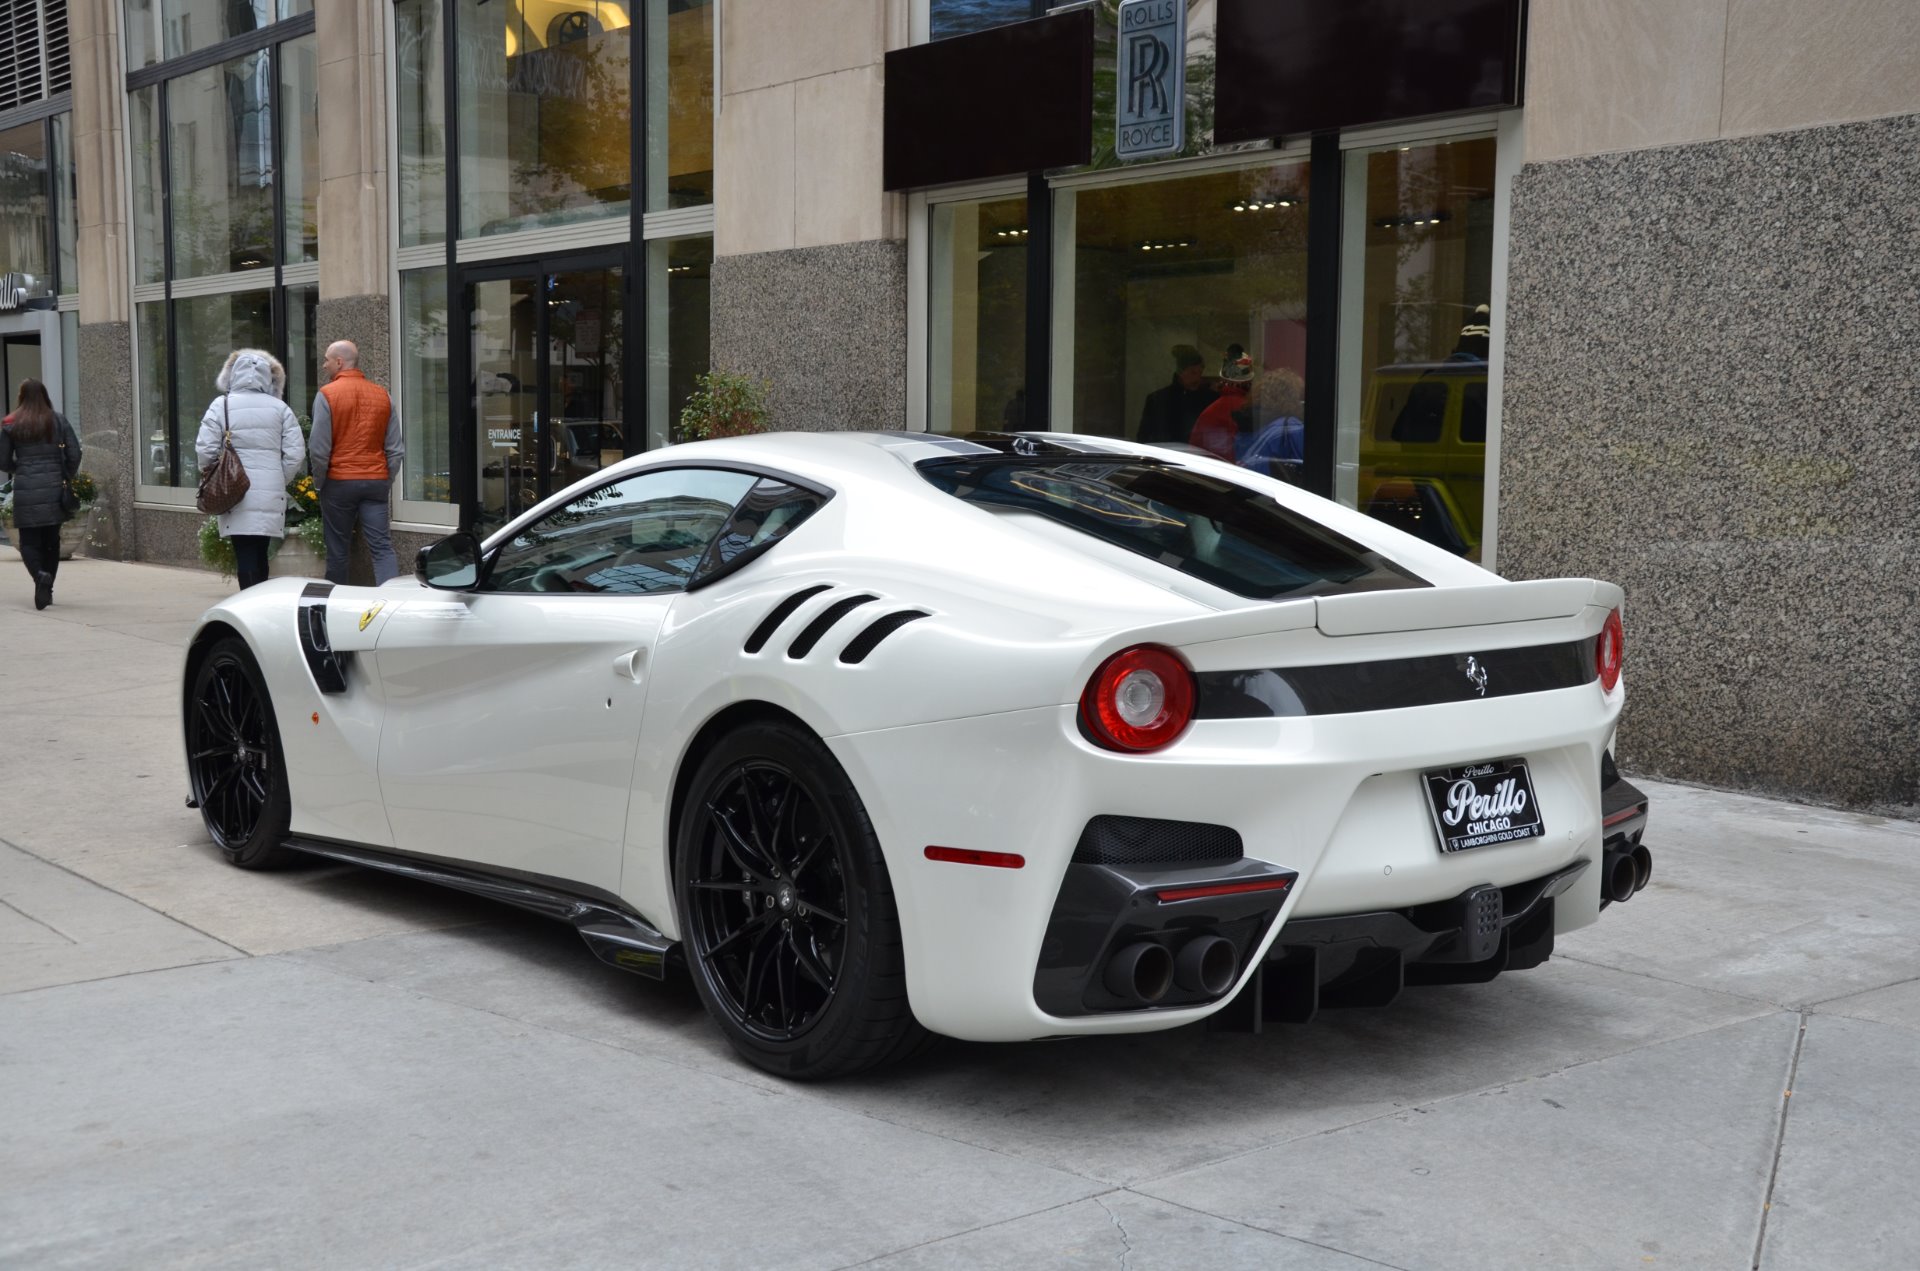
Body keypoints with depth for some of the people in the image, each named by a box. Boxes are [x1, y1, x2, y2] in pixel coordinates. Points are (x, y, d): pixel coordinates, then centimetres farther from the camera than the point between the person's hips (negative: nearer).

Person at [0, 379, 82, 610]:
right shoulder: (59, 421, 2)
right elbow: (74, 454, -1)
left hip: (25, 490, -2)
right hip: (53, 488, 2)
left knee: (28, 541, 3)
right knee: (51, 540, 12)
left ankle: (40, 575, -25)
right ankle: (47, 590, 15)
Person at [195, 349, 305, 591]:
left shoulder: (221, 405, -2)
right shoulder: (280, 408, 4)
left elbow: (205, 449, -5)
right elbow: (295, 453, 2)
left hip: (236, 492, -2)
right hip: (271, 494, 2)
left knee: (245, 555, -2)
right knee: (260, 554, 12)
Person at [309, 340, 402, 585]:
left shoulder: (326, 394, -7)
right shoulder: (382, 395, 6)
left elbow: (319, 449, -10)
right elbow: (394, 449, 6)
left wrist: (319, 482, 3)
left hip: (339, 482, -3)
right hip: (377, 481, 3)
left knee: (337, 551, 9)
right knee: (382, 547, -1)